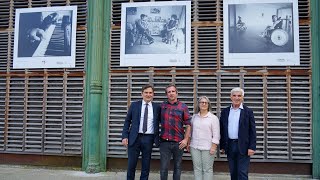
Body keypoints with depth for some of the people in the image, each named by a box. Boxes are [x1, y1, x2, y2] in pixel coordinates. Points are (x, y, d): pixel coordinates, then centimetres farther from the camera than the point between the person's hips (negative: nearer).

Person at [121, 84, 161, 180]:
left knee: (146, 166, 9)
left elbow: (158, 123, 8)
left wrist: (157, 138, -1)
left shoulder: (157, 107, 5)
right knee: (131, 165, 4)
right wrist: (125, 136, -3)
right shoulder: (134, 105, 4)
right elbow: (127, 121, 5)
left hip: (149, 139, 1)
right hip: (135, 138, 0)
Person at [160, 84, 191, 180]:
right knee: (163, 167, 3)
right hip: (164, 142, 1)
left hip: (179, 142, -1)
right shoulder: (162, 106, 6)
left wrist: (186, 139, -7)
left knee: (177, 167, 11)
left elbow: (188, 124, -1)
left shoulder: (183, 107, 0)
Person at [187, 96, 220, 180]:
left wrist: (213, 147, -11)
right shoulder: (194, 117, 10)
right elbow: (191, 131, 16)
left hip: (207, 148, -3)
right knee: (197, 168, 8)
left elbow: (216, 134, -5)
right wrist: (188, 144, 12)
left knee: (207, 169, 0)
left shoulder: (213, 118, -1)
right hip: (194, 147, 4)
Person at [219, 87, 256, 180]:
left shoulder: (248, 112, -1)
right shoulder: (225, 112, 8)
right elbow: (222, 130, 10)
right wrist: (222, 146, 8)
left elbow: (252, 131, -3)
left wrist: (252, 147, -10)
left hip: (243, 146, -3)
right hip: (229, 146, 4)